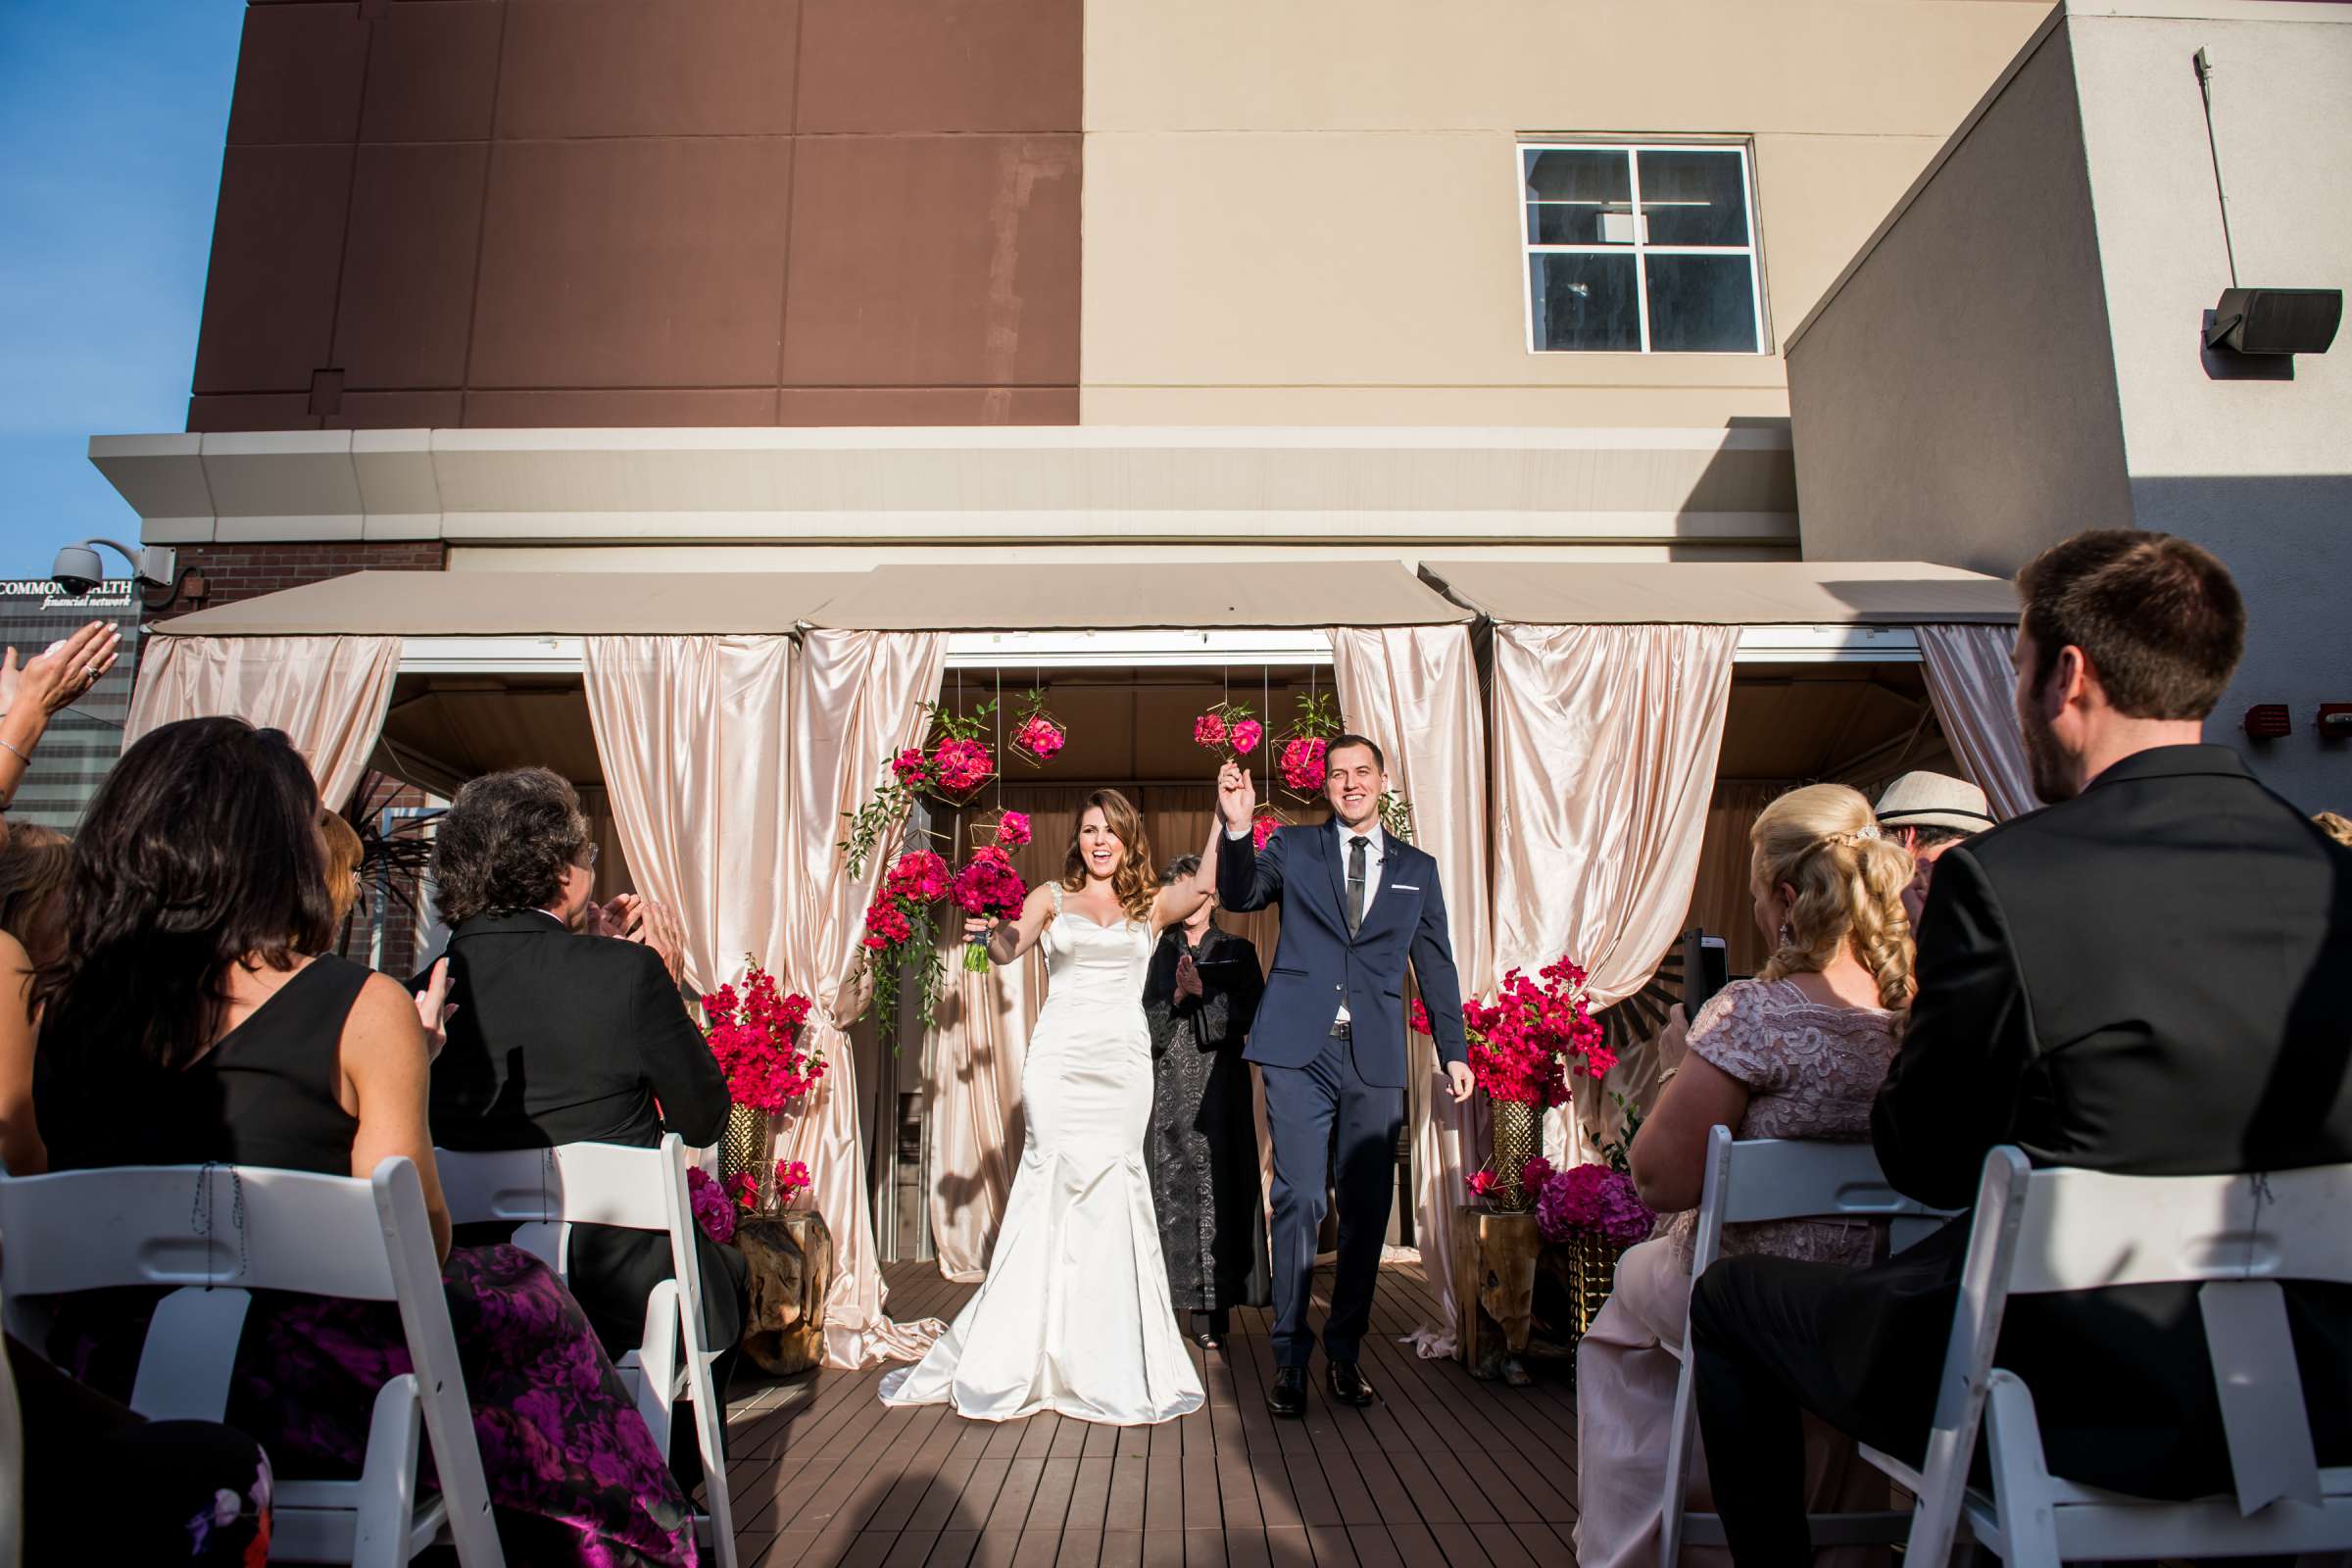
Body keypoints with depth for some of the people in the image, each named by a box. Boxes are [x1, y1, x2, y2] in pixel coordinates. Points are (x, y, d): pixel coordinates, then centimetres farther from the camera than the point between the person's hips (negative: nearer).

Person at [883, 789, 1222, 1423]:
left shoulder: (1151, 905, 13)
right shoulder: (1051, 897, 11)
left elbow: (1205, 884, -6)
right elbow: (1008, 950, -5)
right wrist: (995, 931, -27)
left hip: (1124, 1062, 1)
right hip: (1059, 1058, -1)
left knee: (1111, 1192, -2)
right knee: (1064, 1188, -5)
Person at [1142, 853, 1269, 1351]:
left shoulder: (1238, 950, 9)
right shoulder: (1156, 952, 12)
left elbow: (1252, 1013, -3)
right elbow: (1142, 1022, 4)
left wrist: (1204, 993, -13)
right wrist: (1176, 997, -12)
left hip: (1219, 1084, -1)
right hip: (1167, 1085, 1)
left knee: (1218, 1185, -5)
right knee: (1170, 1185, -4)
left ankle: (1214, 1308, -1)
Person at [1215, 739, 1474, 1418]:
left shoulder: (1417, 868, 14)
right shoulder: (1293, 848, 9)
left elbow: (1436, 966, 16)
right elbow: (1239, 895, -7)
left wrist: (1454, 1050, 12)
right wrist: (1238, 828, -23)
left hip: (1376, 1058, 3)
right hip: (1300, 1049, -2)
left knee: (1368, 1207, 7)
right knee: (1298, 1199, -4)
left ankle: (1345, 1351, 22)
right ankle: (1290, 1356, 8)